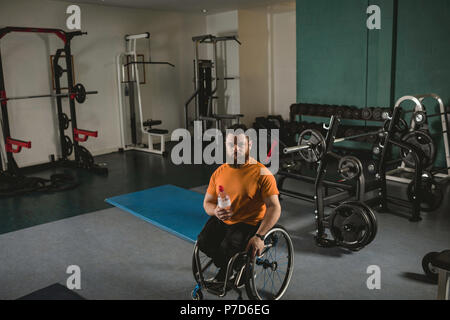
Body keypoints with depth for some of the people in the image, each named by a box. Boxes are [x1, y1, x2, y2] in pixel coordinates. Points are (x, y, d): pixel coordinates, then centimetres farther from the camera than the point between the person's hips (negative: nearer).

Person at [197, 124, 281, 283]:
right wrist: (215, 211, -16)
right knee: (203, 242, -21)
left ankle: (223, 276, 7)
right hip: (222, 221, 5)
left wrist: (259, 236, -26)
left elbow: (274, 207, -15)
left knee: (227, 247, -29)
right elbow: (208, 202, 10)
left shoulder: (262, 174, -12)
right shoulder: (219, 172, 4)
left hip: (249, 224, -5)